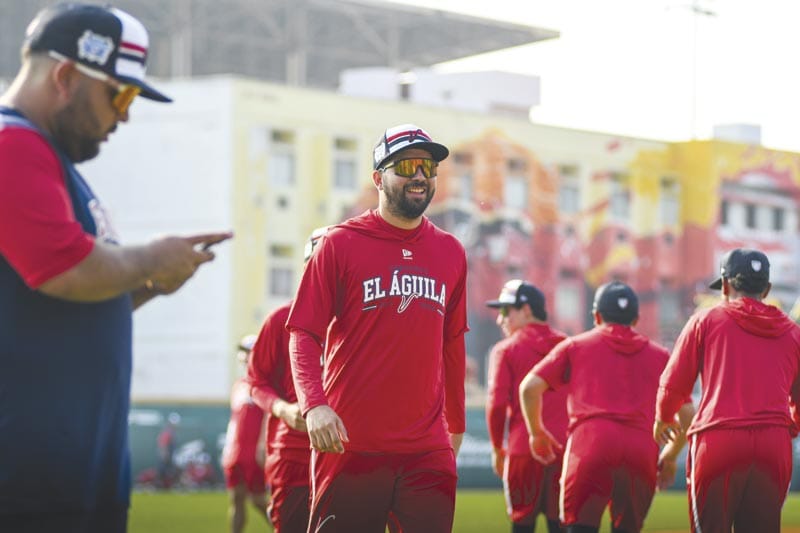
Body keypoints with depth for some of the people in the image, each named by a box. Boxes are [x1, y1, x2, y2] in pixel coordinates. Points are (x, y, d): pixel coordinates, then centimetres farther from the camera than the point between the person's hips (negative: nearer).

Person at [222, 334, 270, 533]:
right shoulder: (239, 385, 19)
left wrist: (262, 446, -22)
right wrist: (228, 449, 18)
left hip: (254, 453, -7)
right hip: (236, 452, 7)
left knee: (258, 500, -5)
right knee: (236, 498, 5)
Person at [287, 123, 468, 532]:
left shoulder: (450, 253, 12)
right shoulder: (340, 244, 0)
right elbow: (303, 333, -4)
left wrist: (455, 422, 21)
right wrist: (314, 404, -19)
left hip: (428, 450, 4)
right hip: (352, 446, -3)